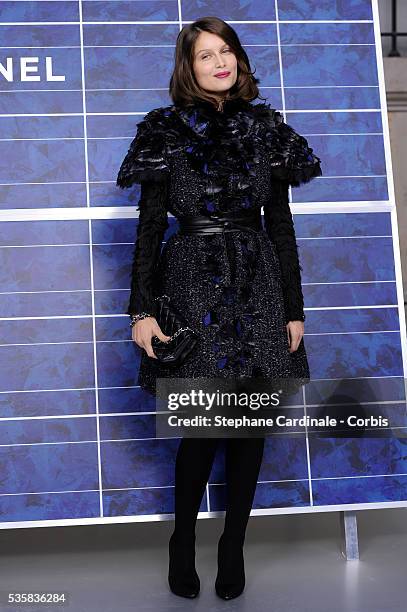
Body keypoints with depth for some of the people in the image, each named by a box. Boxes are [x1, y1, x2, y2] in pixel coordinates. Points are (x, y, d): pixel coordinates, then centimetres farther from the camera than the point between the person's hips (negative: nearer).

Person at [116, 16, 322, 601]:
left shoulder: (265, 129, 10)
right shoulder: (167, 132, 2)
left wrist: (294, 309, 7)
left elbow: (281, 225, 10)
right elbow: (149, 227, 0)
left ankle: (233, 546, 23)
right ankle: (183, 543, 21)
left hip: (259, 289, 3)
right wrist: (142, 310, -6)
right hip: (194, 288, -3)